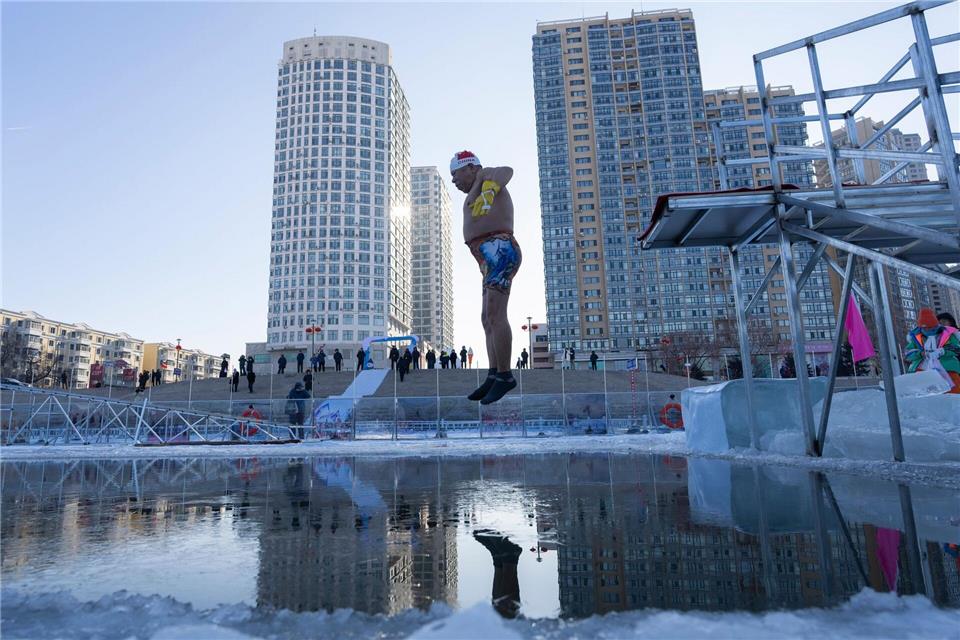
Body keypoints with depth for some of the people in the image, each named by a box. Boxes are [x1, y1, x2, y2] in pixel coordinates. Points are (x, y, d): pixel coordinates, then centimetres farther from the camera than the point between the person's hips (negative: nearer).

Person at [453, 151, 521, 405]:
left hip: (498, 251, -10)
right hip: (492, 259, 10)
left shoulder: (486, 175, 7)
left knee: (495, 314, -18)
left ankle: (504, 375, -19)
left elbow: (507, 171, -16)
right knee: (488, 319, 2)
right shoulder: (482, 191, 33)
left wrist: (488, 191, -33)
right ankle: (493, 376, -3)